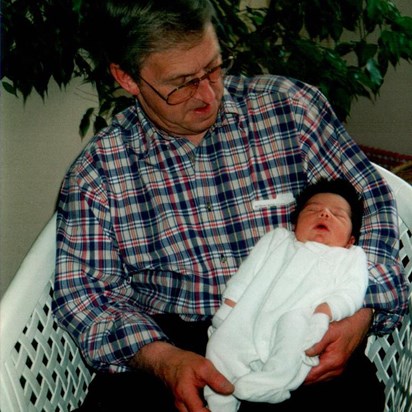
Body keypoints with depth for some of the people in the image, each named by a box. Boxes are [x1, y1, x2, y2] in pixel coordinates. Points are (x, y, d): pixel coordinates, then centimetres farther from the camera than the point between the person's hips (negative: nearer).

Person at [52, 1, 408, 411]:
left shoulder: (290, 106, 1)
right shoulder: (98, 168, 1)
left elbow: (369, 202, 4)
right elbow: (82, 286, 0)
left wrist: (363, 312, -12)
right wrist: (160, 358, -18)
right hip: (166, 342, 1)